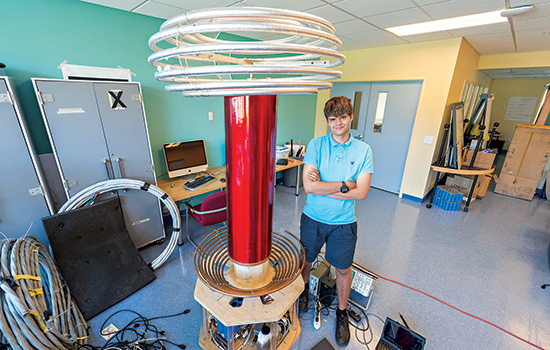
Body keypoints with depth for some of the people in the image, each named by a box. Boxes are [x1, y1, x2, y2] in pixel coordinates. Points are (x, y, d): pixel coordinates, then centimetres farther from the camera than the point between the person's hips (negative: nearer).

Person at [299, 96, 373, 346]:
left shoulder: (363, 150, -6)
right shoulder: (316, 145, -10)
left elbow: (362, 192, -16)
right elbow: (309, 186, -21)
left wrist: (323, 187, -19)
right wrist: (344, 185, -18)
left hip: (344, 222, 1)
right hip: (313, 218, 0)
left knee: (343, 269, 18)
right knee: (306, 260, 22)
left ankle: (342, 312, 45)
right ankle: (304, 289, 55)